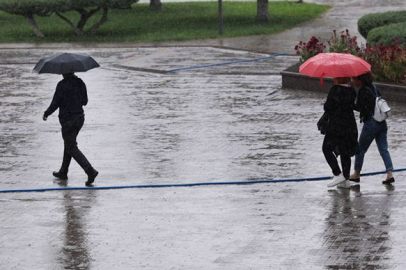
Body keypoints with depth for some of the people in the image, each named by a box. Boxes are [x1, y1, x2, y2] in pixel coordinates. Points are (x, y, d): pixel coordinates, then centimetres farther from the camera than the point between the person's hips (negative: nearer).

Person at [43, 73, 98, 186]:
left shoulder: (62, 85, -16)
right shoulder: (80, 83, 2)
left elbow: (55, 103, -12)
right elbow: (85, 101, 9)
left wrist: (46, 114, 4)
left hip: (67, 120, -7)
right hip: (80, 117, 7)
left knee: (72, 149, -1)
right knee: (69, 144, 23)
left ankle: (90, 171, -16)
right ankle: (63, 172, 33)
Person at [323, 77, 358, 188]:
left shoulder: (335, 90, -16)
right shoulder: (352, 91, 5)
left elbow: (327, 107, -14)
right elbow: (353, 106, 12)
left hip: (336, 126, -7)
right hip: (350, 126, 7)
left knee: (327, 149, 6)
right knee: (345, 152, 12)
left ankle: (338, 174, -5)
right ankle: (346, 180, 12)